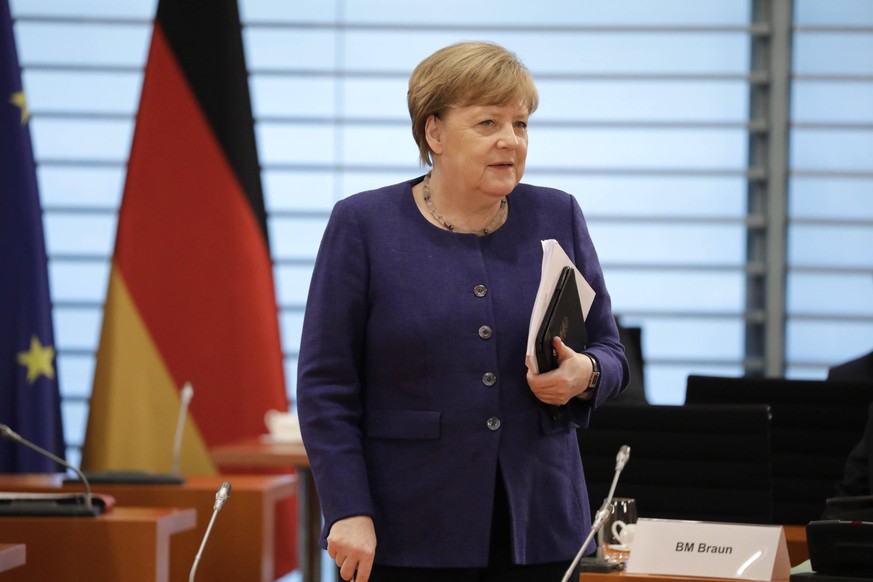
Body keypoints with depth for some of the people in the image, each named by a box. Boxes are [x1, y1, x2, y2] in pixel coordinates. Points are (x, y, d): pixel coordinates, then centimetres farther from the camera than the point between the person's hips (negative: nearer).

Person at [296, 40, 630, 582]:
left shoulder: (558, 219, 7)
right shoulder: (363, 226, -1)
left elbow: (611, 352, 12)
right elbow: (326, 386, -3)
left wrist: (586, 375, -12)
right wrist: (349, 512, -12)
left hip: (537, 527, 3)